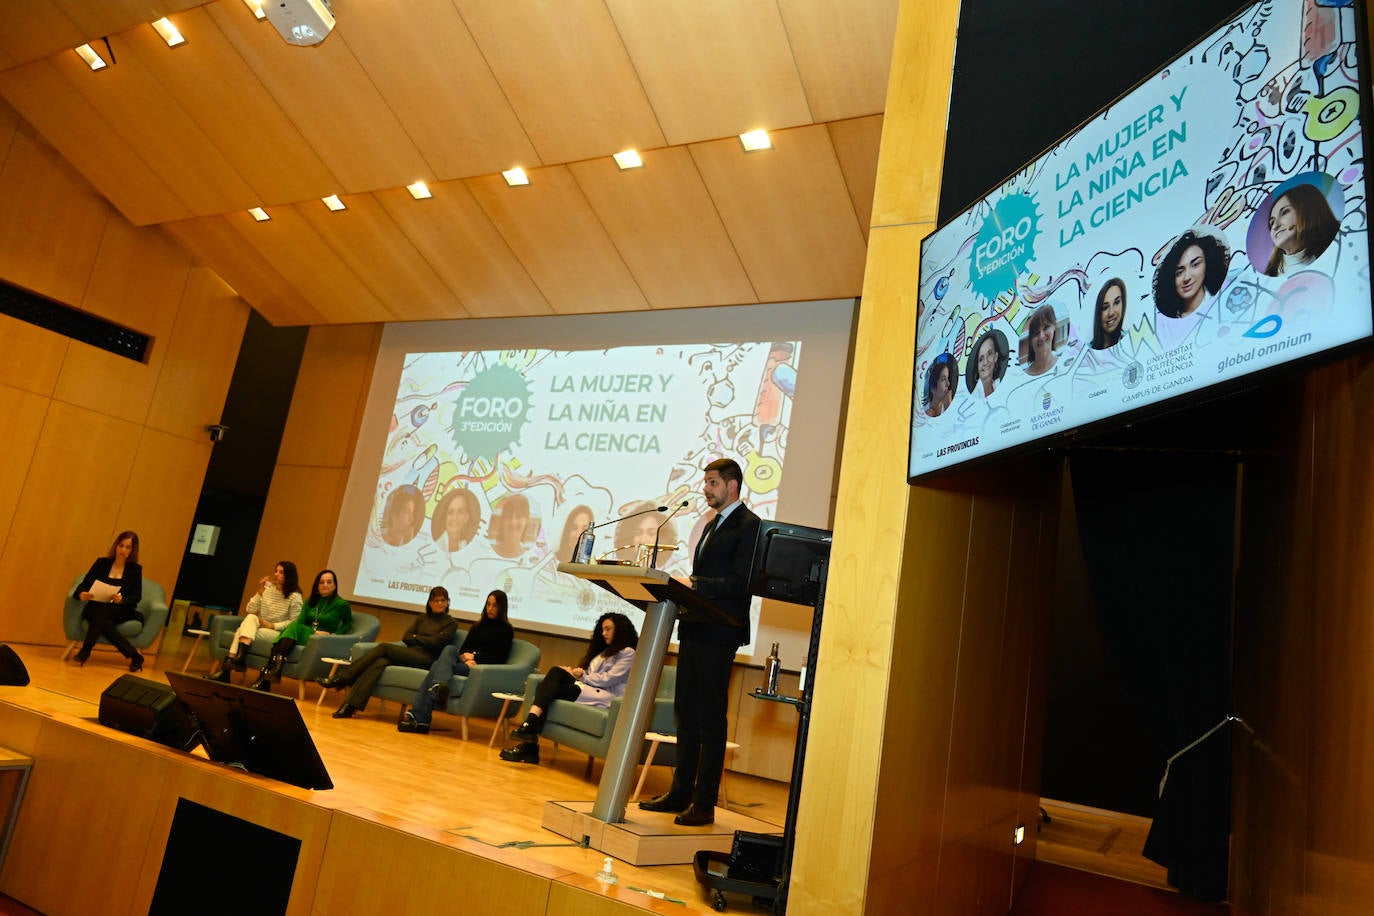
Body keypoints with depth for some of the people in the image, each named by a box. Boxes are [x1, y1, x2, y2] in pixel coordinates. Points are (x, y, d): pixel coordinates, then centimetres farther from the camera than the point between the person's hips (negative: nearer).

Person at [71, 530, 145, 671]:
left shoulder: (135, 569, 7)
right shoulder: (102, 563, 12)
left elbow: (137, 597, 1)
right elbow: (83, 584, 6)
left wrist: (122, 600, -23)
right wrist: (81, 594, -20)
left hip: (121, 611, -2)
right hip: (96, 609, 2)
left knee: (102, 609, -36)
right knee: (103, 623, -35)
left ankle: (86, 650, -32)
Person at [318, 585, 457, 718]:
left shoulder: (451, 623, 10)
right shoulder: (422, 618, 25)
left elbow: (436, 642, -5)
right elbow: (405, 638, 13)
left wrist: (416, 637, 7)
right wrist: (423, 640, -1)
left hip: (427, 659, -5)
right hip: (410, 655, 5)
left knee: (383, 647, -22)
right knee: (380, 662, -27)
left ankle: (340, 679, -22)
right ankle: (349, 706, -36)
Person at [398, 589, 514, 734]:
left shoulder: (506, 630, 9)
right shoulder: (479, 625, 27)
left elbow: (501, 658, 0)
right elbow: (464, 647, 18)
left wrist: (475, 657, -8)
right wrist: (465, 656, -6)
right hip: (465, 661, 5)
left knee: (438, 666, -25)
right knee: (449, 649, -28)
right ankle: (439, 686, -51)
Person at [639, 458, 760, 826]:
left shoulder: (749, 525, -9)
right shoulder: (712, 526, 21)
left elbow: (741, 582, -18)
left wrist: (694, 584, -23)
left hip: (718, 634, -9)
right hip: (694, 629, 9)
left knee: (711, 719, -3)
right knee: (686, 713, 13)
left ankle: (705, 803, 5)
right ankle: (680, 792, 23)